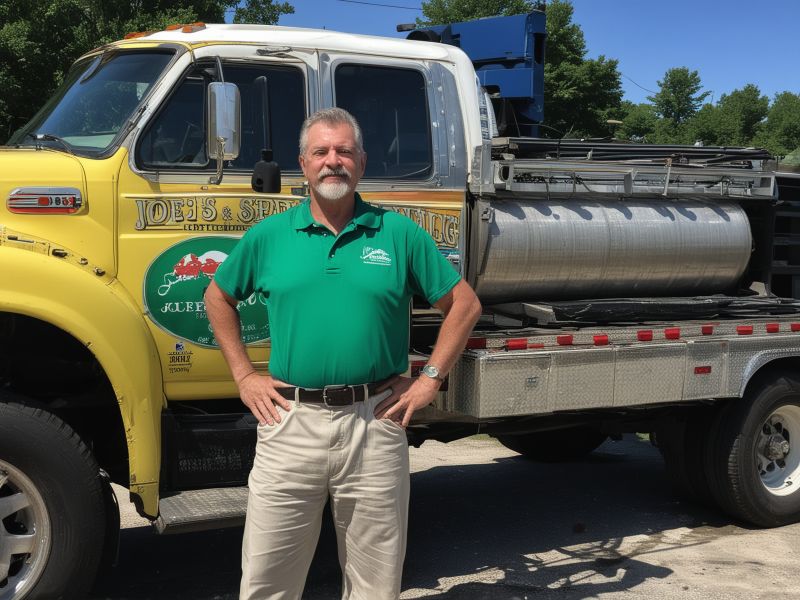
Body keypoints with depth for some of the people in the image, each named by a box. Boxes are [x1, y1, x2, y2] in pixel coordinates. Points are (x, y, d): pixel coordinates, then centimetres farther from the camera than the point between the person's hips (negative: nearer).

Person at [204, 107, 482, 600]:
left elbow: (465, 304, 8)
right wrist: (244, 376, 10)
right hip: (290, 423, 1)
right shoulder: (270, 236, 5)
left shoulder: (399, 233, 2)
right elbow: (218, 300, 18)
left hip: (375, 422, 0)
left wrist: (430, 378, 2)